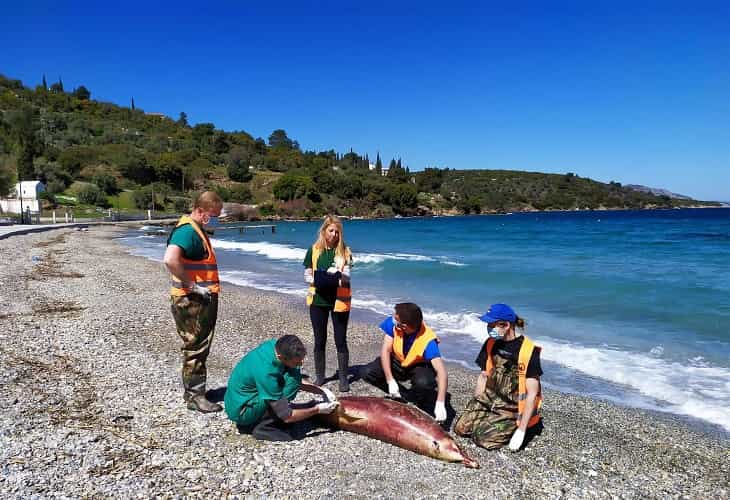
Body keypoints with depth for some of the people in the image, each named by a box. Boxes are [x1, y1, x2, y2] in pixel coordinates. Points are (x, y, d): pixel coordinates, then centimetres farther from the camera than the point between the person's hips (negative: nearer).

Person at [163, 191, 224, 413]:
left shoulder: (197, 231, 15)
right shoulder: (187, 231, -17)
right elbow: (170, 260, -34)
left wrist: (210, 286, 17)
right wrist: (191, 285, -25)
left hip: (203, 300, 10)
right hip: (191, 301, -10)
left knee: (200, 348, 17)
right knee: (195, 348, -1)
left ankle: (193, 390, 28)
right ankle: (195, 396, 10)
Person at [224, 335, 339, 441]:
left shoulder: (275, 345, -11)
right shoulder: (265, 373, -33)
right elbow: (287, 417, -23)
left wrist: (318, 390, -2)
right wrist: (317, 410, -12)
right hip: (240, 412, -9)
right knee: (291, 378, -22)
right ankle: (263, 426, -11)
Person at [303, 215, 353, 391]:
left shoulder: (345, 251, -1)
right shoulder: (314, 250, 2)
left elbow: (347, 277, -8)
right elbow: (307, 274, 4)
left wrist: (338, 276, -29)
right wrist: (316, 281, -17)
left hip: (339, 300, -1)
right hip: (318, 299, 2)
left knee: (341, 340, 3)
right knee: (319, 340, 11)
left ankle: (343, 378, 14)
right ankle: (319, 376, 24)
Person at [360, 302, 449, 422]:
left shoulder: (428, 340, -35)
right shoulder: (392, 323, -26)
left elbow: (441, 372, -41)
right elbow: (385, 350, -21)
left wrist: (440, 403, -52)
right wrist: (390, 380, -30)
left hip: (420, 366, -4)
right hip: (397, 362, 4)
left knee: (424, 383, -38)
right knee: (366, 373, -17)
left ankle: (423, 410, -3)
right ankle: (396, 395, 9)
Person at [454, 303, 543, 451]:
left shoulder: (529, 351, -18)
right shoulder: (491, 344, 2)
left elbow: (532, 393, -17)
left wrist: (521, 429, -19)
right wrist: (474, 408, 7)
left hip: (513, 408, -6)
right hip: (490, 399, 6)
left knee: (485, 438, -20)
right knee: (461, 428, -7)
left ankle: (513, 428, 6)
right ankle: (491, 419, 14)